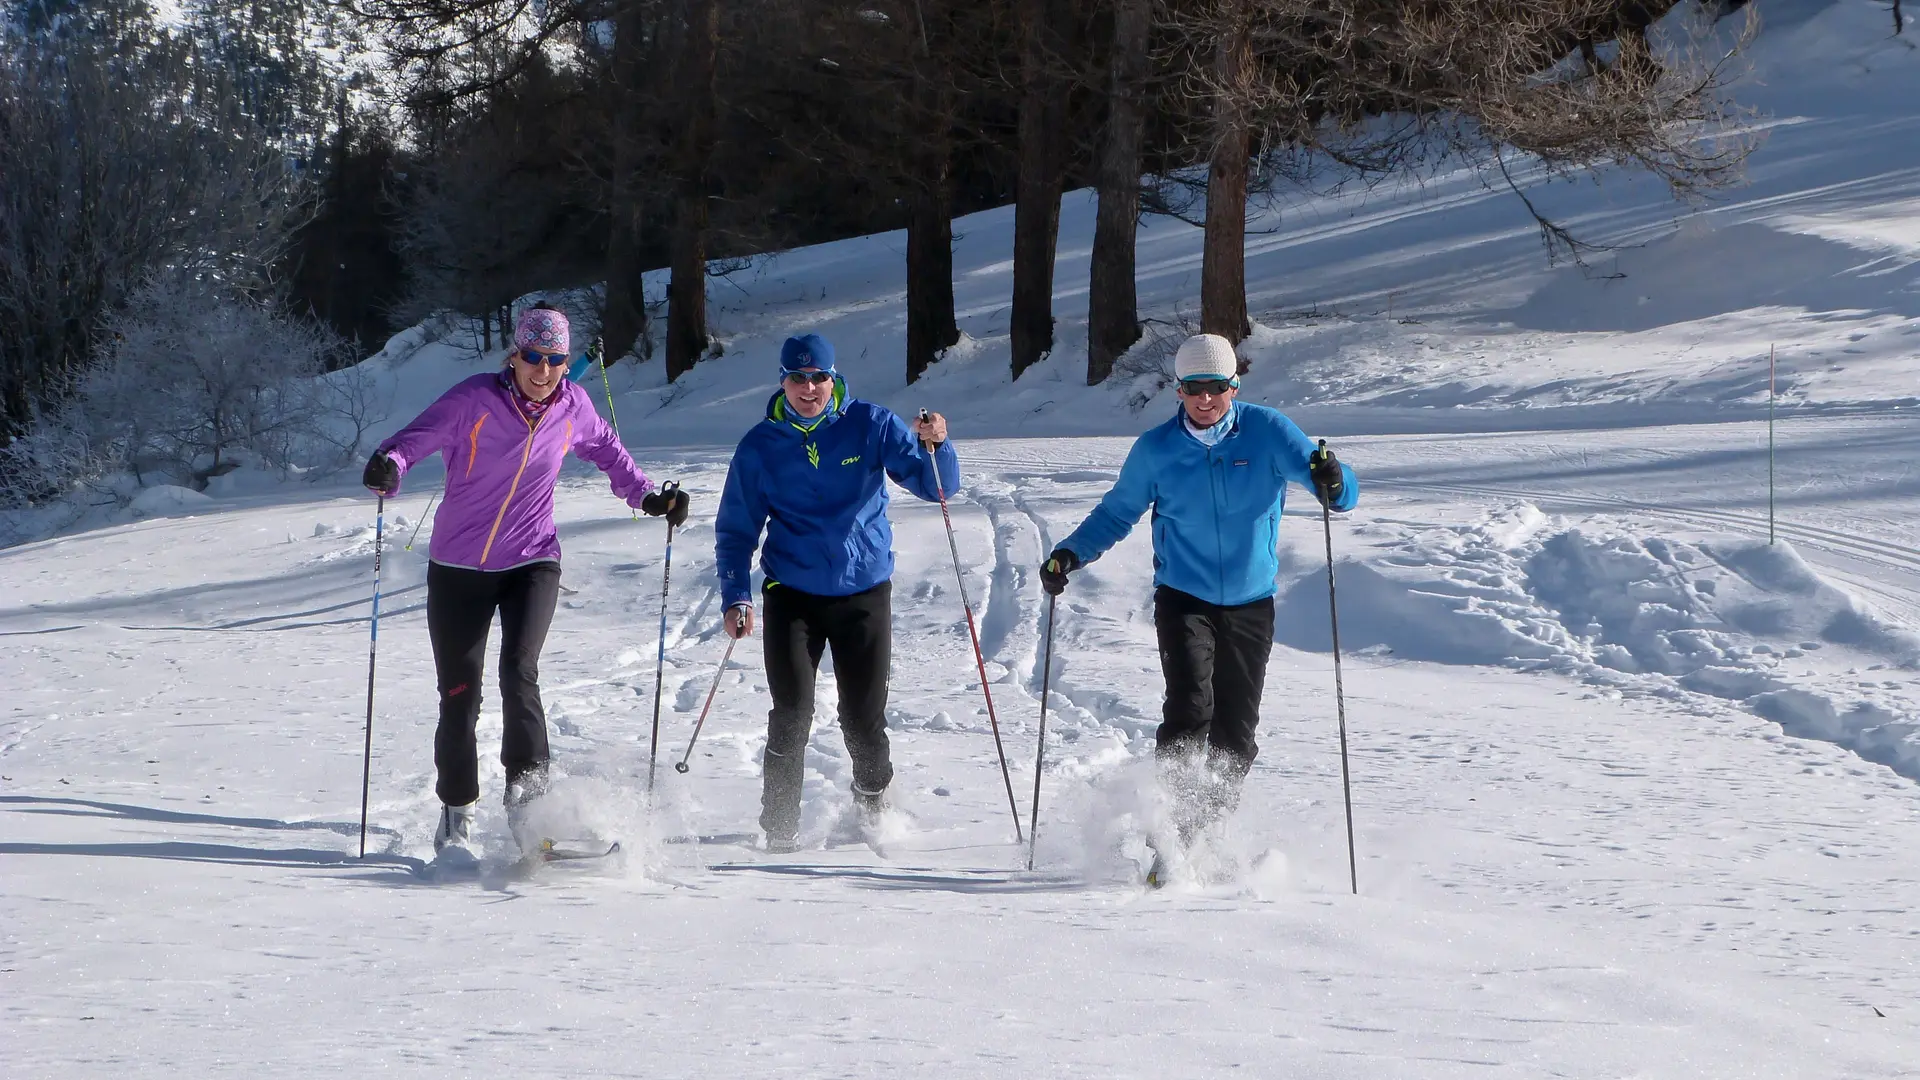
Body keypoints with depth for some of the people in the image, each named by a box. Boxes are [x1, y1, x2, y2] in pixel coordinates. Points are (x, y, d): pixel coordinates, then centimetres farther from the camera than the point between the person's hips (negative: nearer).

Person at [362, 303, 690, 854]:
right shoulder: (474, 399, -11)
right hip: (458, 566, -1)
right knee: (459, 695, 1)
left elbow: (606, 450, 19)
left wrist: (648, 495, 13)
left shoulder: (572, 407, -2)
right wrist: (388, 465, -38)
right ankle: (457, 813, 18)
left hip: (531, 564, 1)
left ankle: (527, 793, -17)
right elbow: (417, 436, -18)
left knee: (518, 671, -22)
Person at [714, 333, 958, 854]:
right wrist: (736, 597, -6)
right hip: (793, 592, 0)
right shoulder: (760, 447, 0)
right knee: (791, 715, -11)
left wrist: (934, 447, -26)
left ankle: (871, 803, 32)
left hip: (865, 591, 0)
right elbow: (735, 529, 6)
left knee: (865, 718, 4)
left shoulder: (870, 426, -3)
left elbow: (937, 486, -5)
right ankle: (780, 830, -1)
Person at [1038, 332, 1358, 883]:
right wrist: (1071, 553, -4)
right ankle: (1165, 829, -20)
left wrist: (1331, 482, -38)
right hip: (1184, 599, -1)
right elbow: (1118, 512, 12)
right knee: (1190, 707, -22)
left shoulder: (1267, 431, -6)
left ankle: (1203, 835, 16)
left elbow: (1340, 492, -13)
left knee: (1235, 734, 0)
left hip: (1251, 604, 1)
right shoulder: (1156, 449, -2)